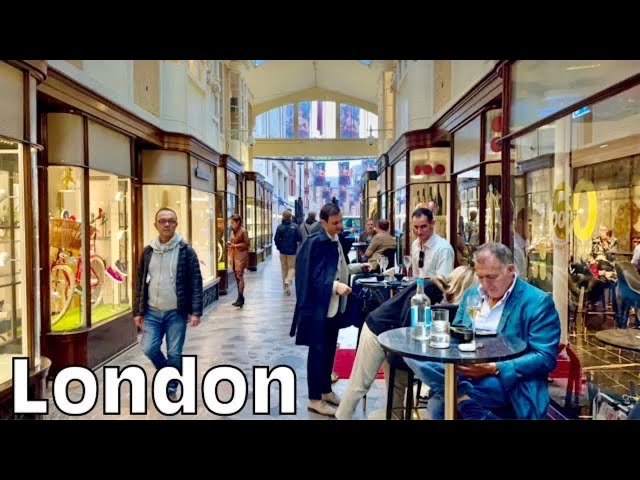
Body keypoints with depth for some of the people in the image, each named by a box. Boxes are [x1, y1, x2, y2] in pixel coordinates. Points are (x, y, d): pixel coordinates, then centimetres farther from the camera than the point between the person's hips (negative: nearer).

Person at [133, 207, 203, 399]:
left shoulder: (185, 250, -6)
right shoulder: (148, 251, 5)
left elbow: (196, 283, -8)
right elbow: (140, 283, 10)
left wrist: (196, 311, -14)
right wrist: (138, 311, 7)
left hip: (176, 312, -3)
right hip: (152, 312, 3)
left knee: (174, 353, 4)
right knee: (149, 348, 2)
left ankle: (171, 387, 24)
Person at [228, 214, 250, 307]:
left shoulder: (243, 231, -8)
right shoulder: (232, 231, 15)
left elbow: (246, 244, -11)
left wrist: (236, 245, -19)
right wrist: (230, 245, 8)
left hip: (241, 256, -8)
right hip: (234, 256, 8)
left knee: (239, 276, -13)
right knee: (237, 277, 10)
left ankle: (240, 299, -15)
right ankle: (240, 298, 17)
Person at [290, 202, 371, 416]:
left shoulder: (335, 240, 7)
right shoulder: (315, 242, -18)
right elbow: (314, 277, -21)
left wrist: (357, 267, 14)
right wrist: (336, 285, -31)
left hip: (335, 305, 8)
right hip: (320, 306, -8)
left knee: (330, 349, 18)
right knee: (318, 351, 2)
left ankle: (326, 391, 33)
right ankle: (314, 399, 16)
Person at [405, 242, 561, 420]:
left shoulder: (538, 302, -5)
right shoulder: (471, 294, 13)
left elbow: (546, 358, -11)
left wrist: (494, 368, -23)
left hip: (505, 381, -6)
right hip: (463, 369, 7)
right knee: (414, 354, -25)